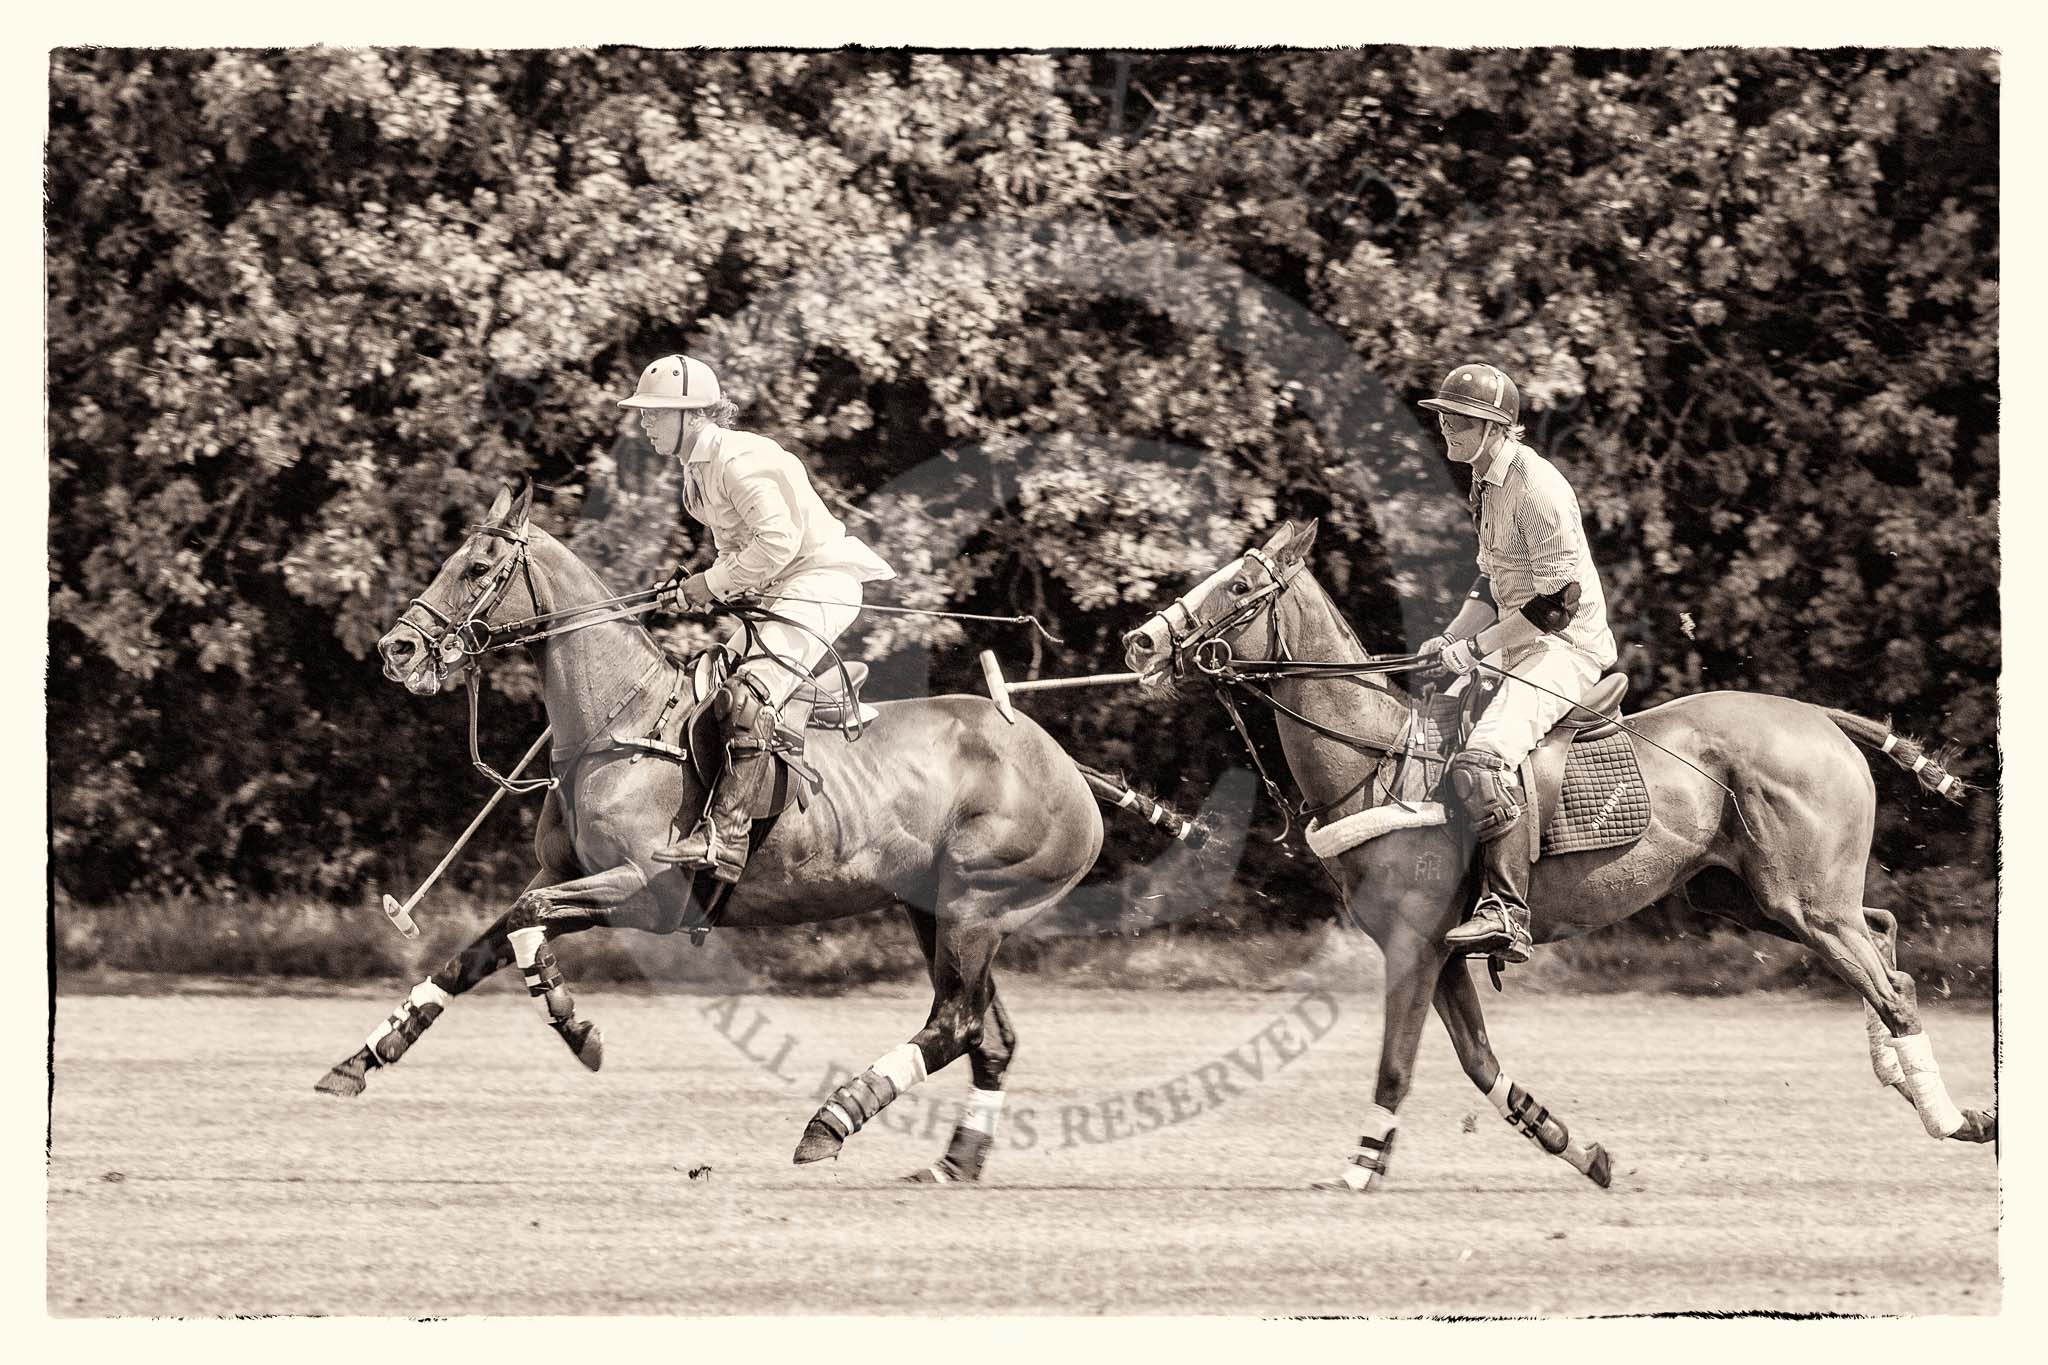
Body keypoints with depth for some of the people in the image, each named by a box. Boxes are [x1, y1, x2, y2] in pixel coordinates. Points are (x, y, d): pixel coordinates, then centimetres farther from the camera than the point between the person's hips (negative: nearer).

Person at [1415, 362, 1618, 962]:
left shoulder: (1536, 488, -18)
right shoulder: (1488, 485, 13)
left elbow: (1559, 601, -21)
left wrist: (1476, 648, -18)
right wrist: (1450, 641, 8)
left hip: (1566, 649, -11)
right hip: (1519, 646, 11)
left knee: (1481, 760, -31)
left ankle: (1505, 913, -35)